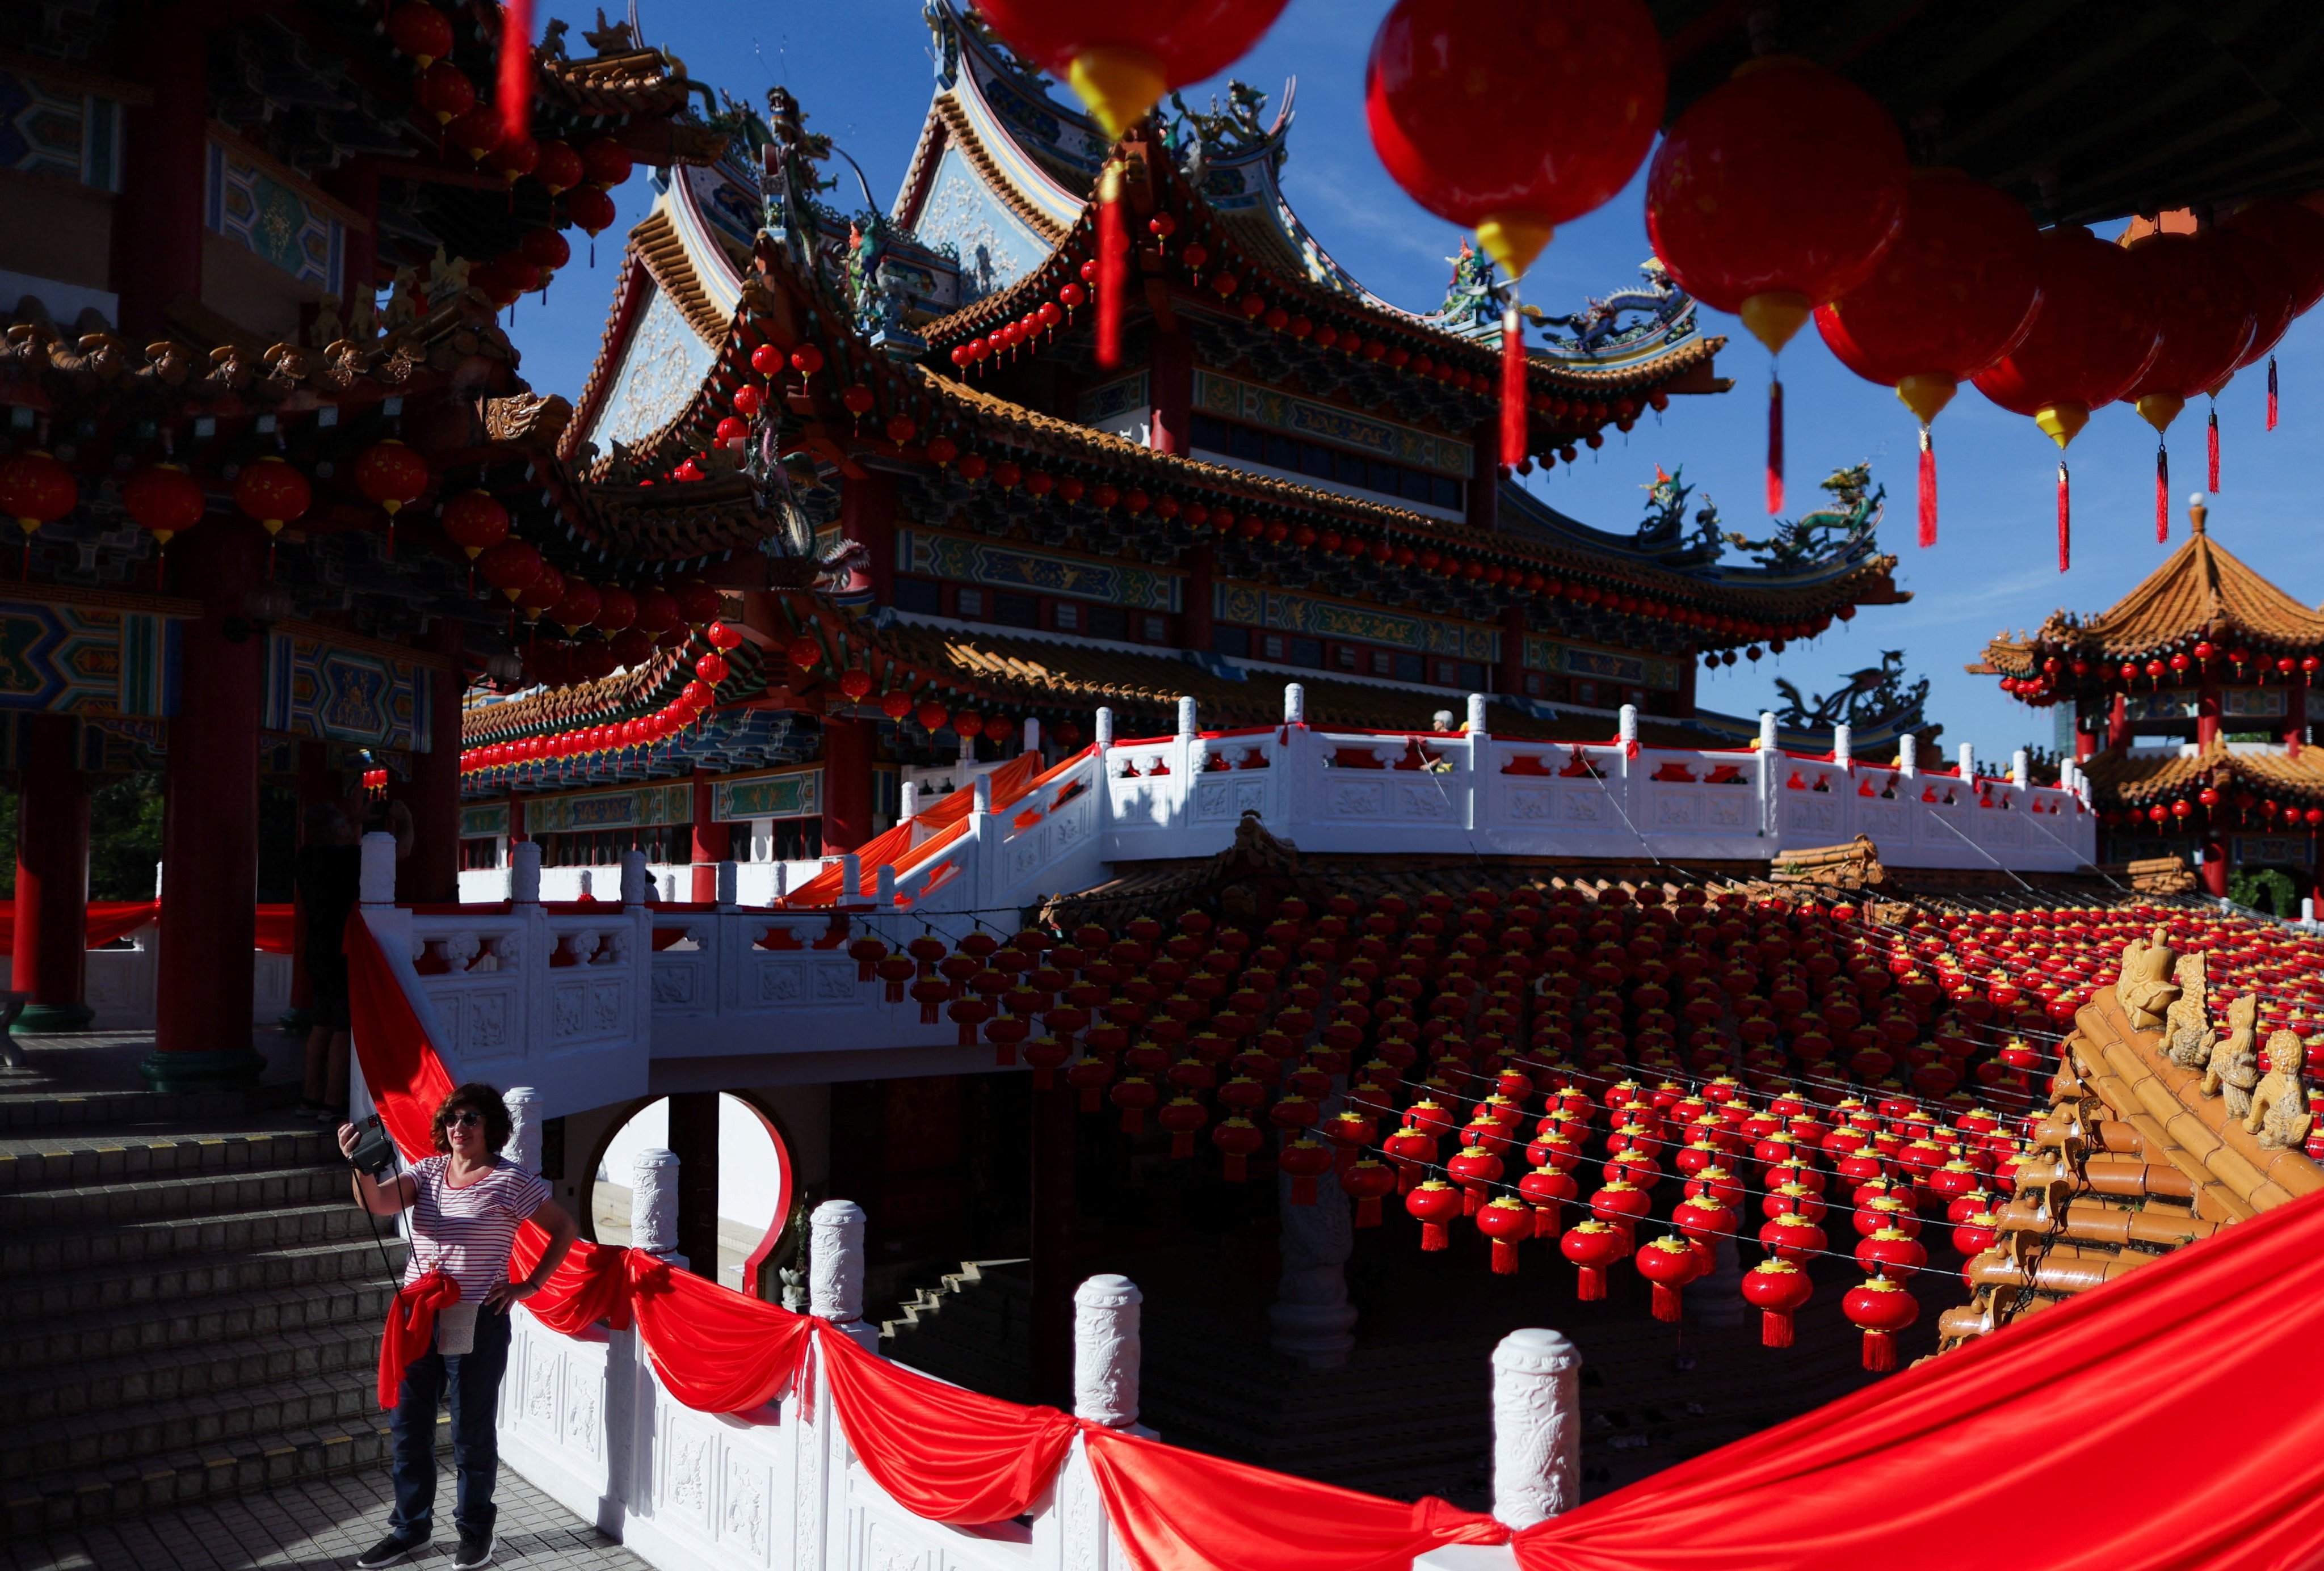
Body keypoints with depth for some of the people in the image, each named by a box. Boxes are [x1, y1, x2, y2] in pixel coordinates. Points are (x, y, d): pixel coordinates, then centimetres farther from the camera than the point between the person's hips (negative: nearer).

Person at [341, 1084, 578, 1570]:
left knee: (472, 1432, 7)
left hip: (476, 1324, -5)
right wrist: (362, 1165, -32)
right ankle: (409, 1529, 31)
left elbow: (565, 1229, -3)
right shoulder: (427, 1171, 4)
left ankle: (476, 1531, 24)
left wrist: (530, 1284, -8)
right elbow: (377, 1204, -13)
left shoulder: (512, 1181, -8)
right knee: (409, 1428, 14)